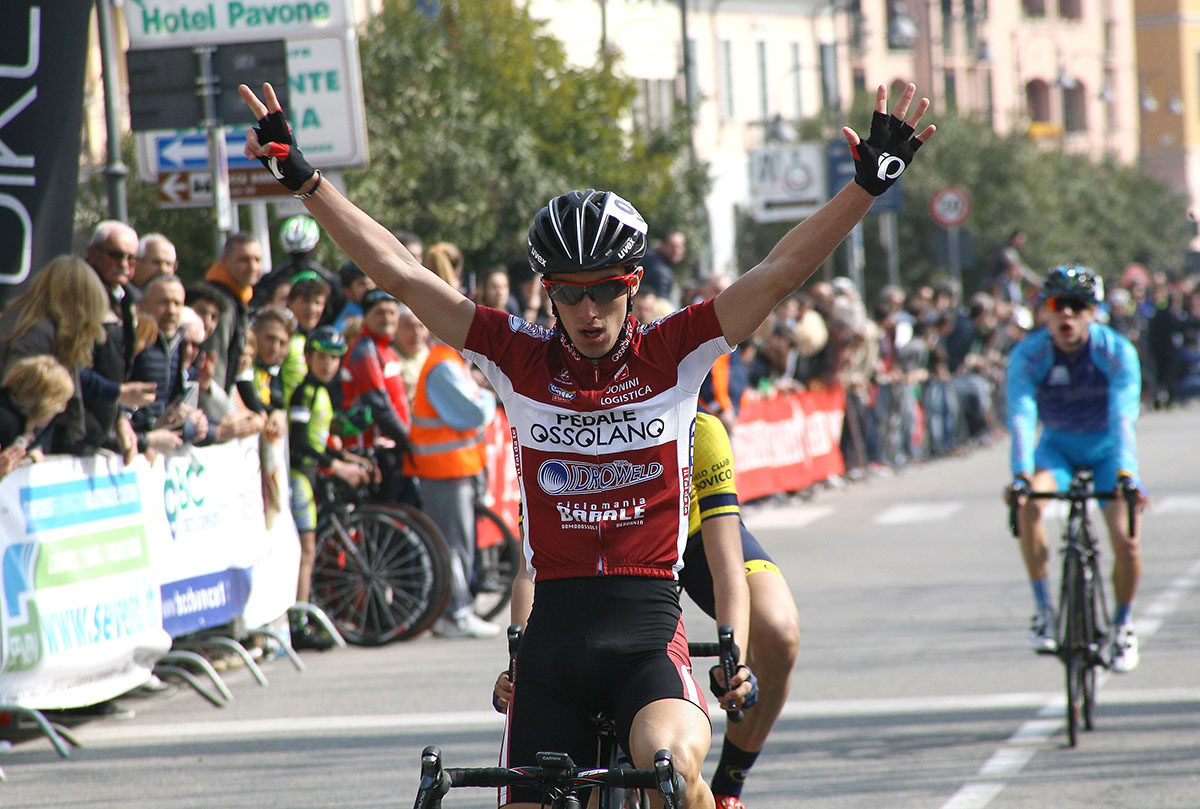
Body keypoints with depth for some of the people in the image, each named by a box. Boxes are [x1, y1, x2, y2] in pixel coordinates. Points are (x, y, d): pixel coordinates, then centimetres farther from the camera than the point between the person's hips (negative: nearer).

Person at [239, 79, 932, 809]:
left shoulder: (674, 354, 1)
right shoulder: (521, 360, 4)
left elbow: (779, 273, -6)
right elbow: (400, 274, 2)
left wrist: (869, 184, -15)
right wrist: (304, 179, -1)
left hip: (648, 637, -2)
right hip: (554, 634, 3)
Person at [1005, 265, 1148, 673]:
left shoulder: (1117, 352, -24)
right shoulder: (1027, 354, -22)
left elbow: (1123, 417, -35)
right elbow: (1021, 416, -34)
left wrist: (1125, 475, -49)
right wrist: (1021, 475, -49)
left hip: (1107, 448, 0)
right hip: (1057, 445, 0)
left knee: (1127, 541, -16)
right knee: (1029, 502, -31)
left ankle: (1122, 625, 11)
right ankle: (1042, 609, -19)